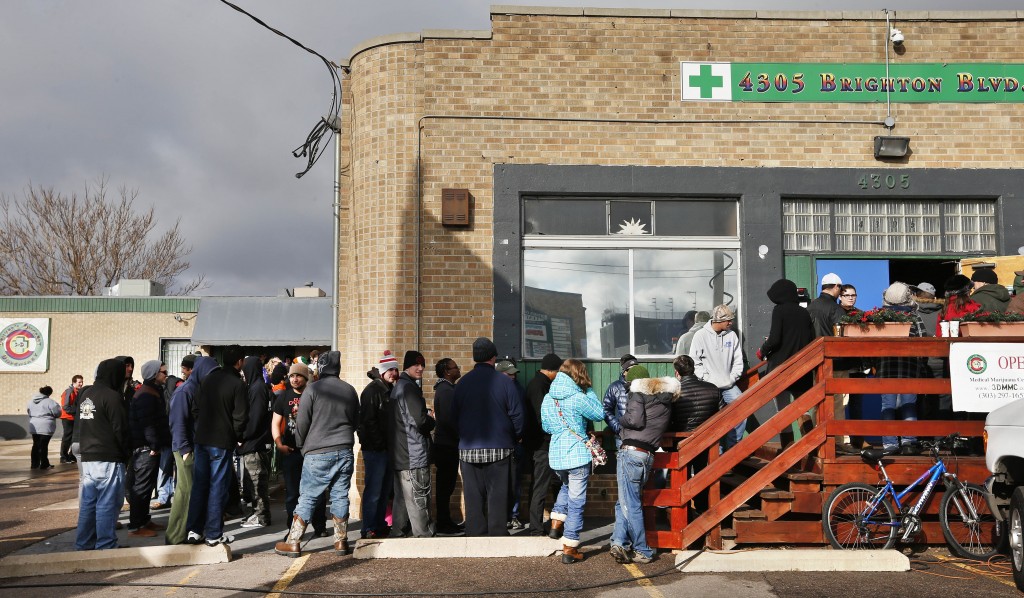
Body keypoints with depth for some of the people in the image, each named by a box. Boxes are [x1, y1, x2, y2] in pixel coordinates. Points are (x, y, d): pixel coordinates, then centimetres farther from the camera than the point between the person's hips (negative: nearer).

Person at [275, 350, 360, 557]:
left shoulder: (313, 389, -6)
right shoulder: (350, 390, 8)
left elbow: (302, 422, -4)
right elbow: (356, 421, 18)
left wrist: (302, 444, 13)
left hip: (317, 453, -4)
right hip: (344, 452, 4)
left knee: (307, 497, 1)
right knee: (340, 496, 9)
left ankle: (293, 542, 4)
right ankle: (341, 541, 12)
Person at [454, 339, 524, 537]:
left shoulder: (462, 383, 3)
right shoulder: (504, 381, -6)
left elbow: (455, 416, 9)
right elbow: (517, 415, -6)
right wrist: (515, 438, 9)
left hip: (468, 448, 3)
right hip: (499, 448, -2)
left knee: (473, 497, 7)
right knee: (498, 495, 3)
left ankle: (475, 534, 9)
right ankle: (497, 534, 3)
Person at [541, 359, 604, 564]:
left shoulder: (548, 398, 4)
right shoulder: (578, 398, -14)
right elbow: (599, 415, 0)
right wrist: (589, 390, 4)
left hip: (555, 455, 6)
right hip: (577, 455, -6)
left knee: (566, 486, 34)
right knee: (576, 502, 2)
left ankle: (556, 523, 24)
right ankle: (569, 549, 4)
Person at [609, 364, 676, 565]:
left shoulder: (638, 392, -1)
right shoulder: (666, 401, 19)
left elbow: (635, 419, -14)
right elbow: (663, 426, 16)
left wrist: (621, 420, 5)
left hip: (631, 451, -7)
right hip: (649, 455, 7)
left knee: (630, 504, -1)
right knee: (626, 501, 13)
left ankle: (642, 552, 2)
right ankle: (620, 542, 0)